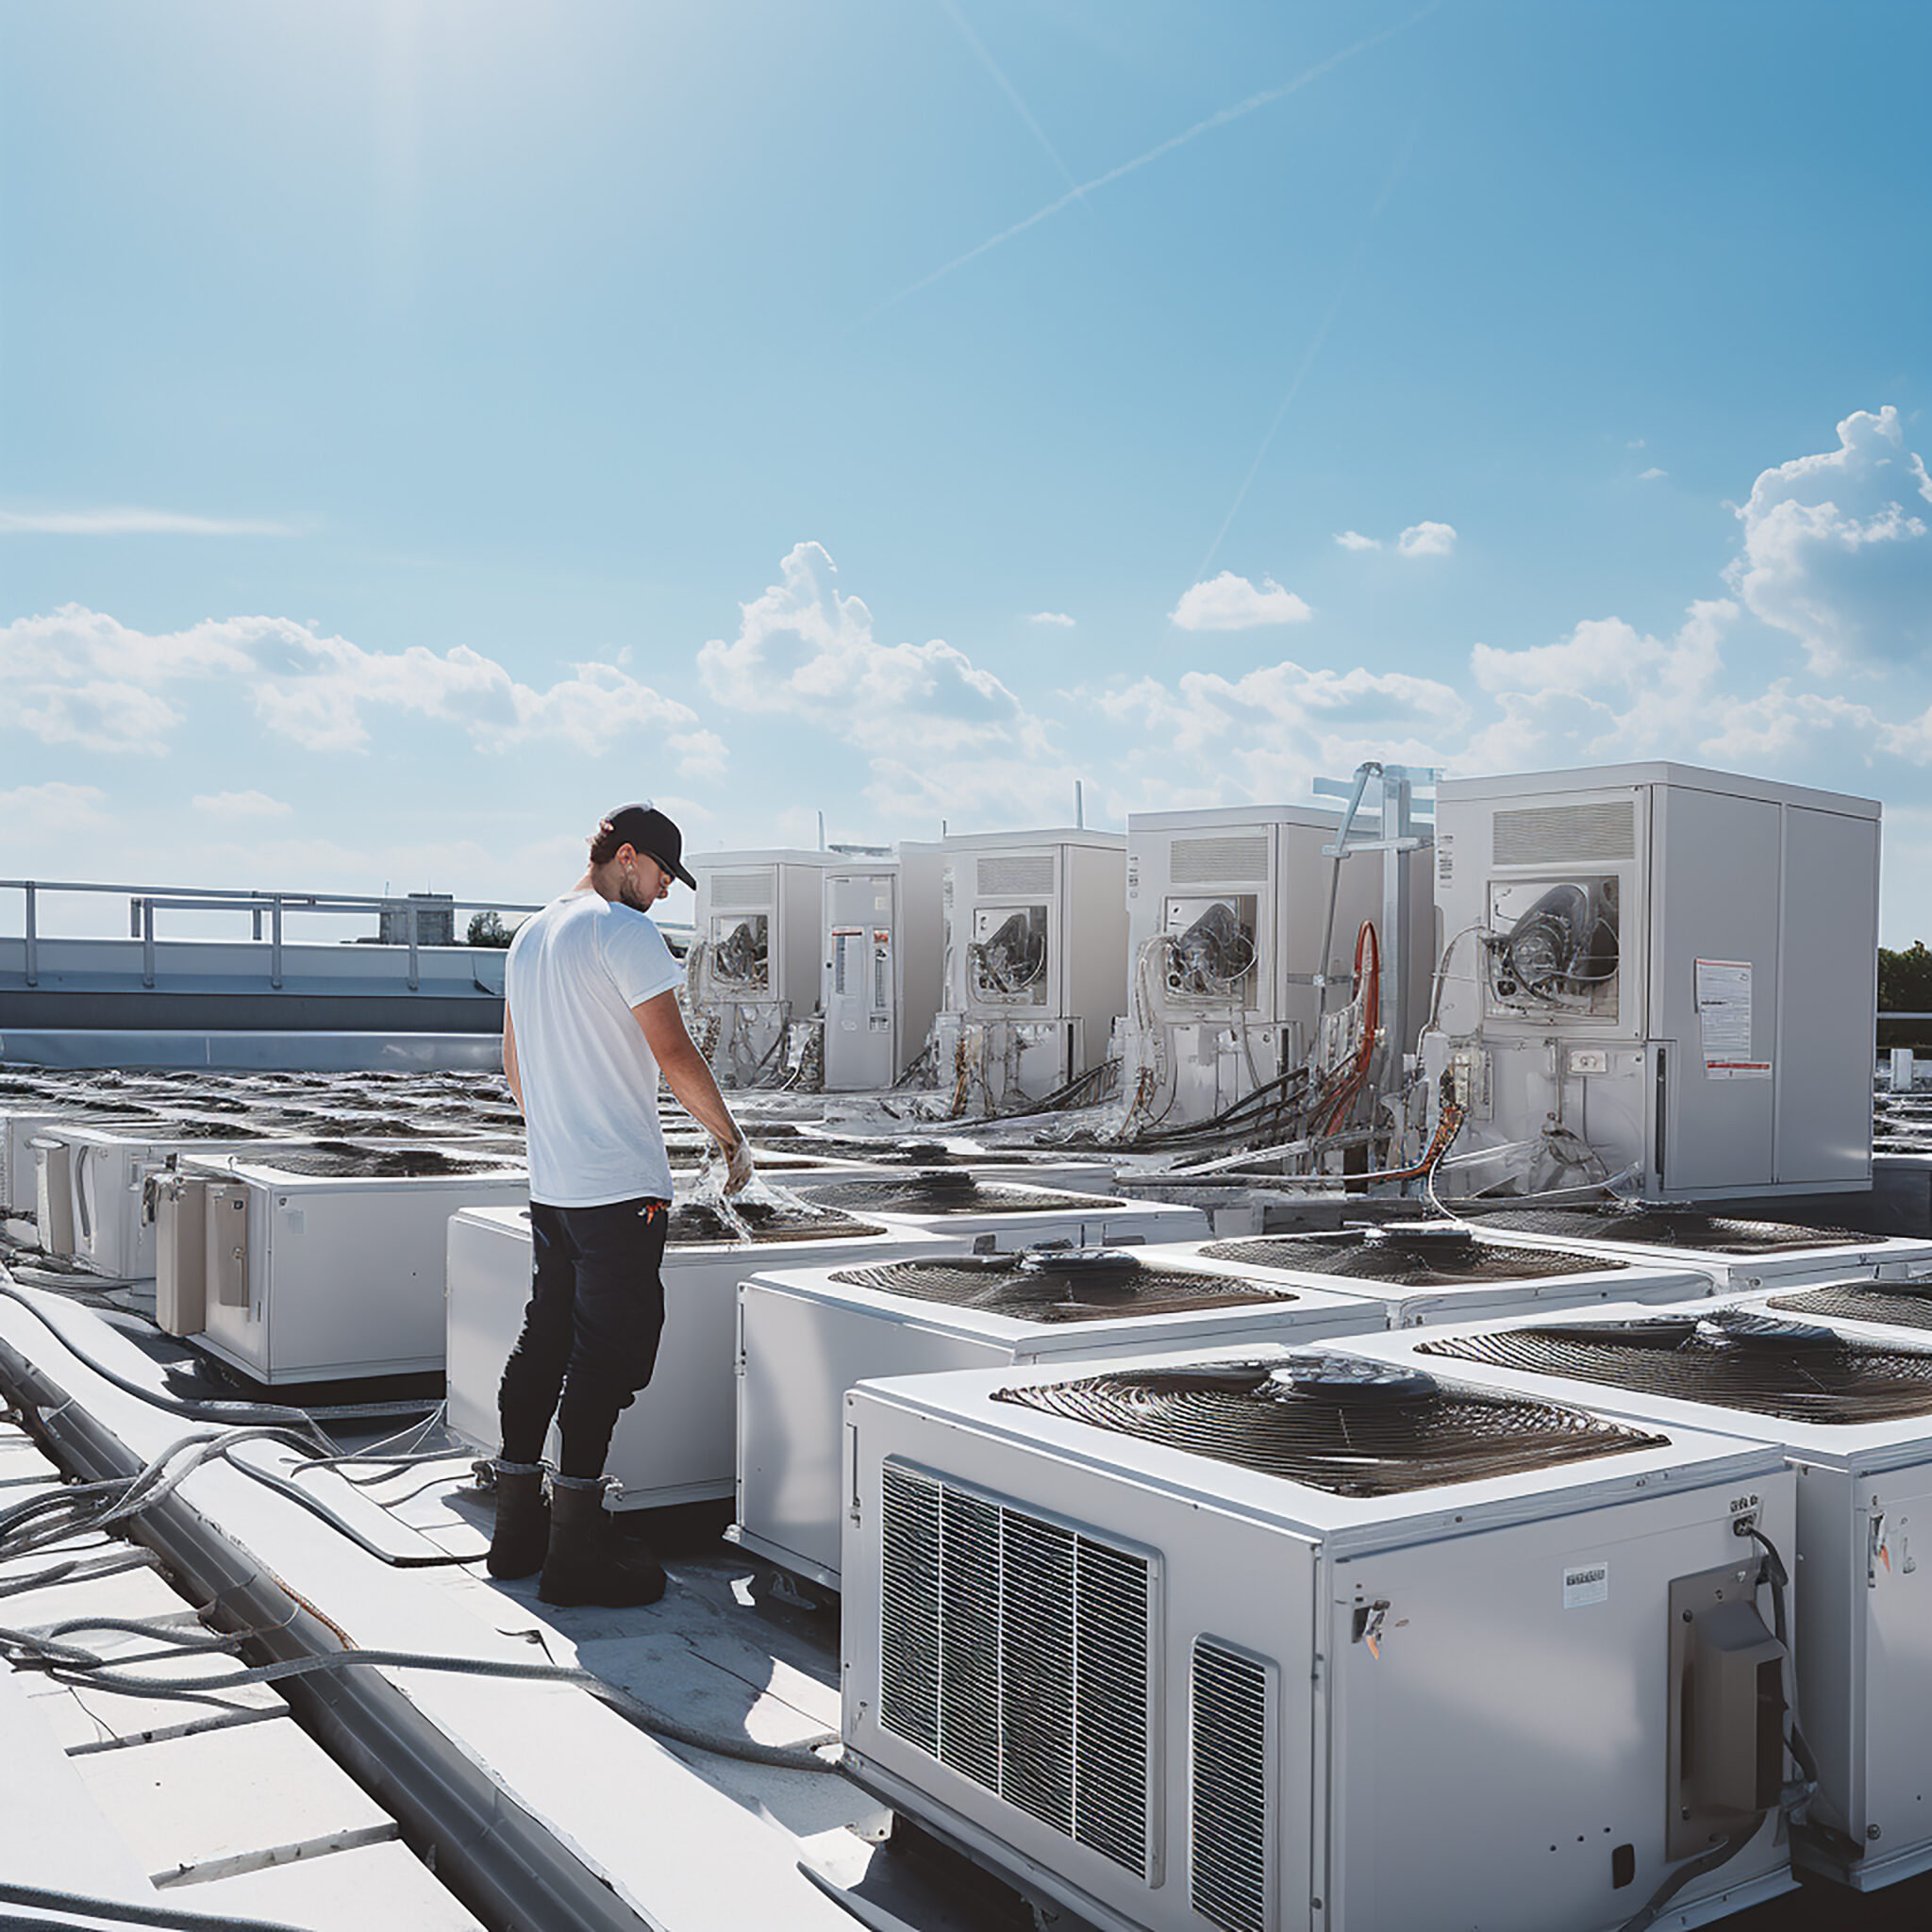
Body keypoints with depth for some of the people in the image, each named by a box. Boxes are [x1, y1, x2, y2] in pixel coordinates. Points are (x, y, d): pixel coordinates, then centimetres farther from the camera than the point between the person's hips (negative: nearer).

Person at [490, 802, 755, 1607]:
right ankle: (577, 1547, -2)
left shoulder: (529, 935, 17)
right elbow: (675, 1057, -15)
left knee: (545, 1338, 14)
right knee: (609, 1351, -5)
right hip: (621, 1186, -9)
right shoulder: (625, 932, -11)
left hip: (549, 1185, 9)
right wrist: (732, 1140, -4)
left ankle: (519, 1524, 21)